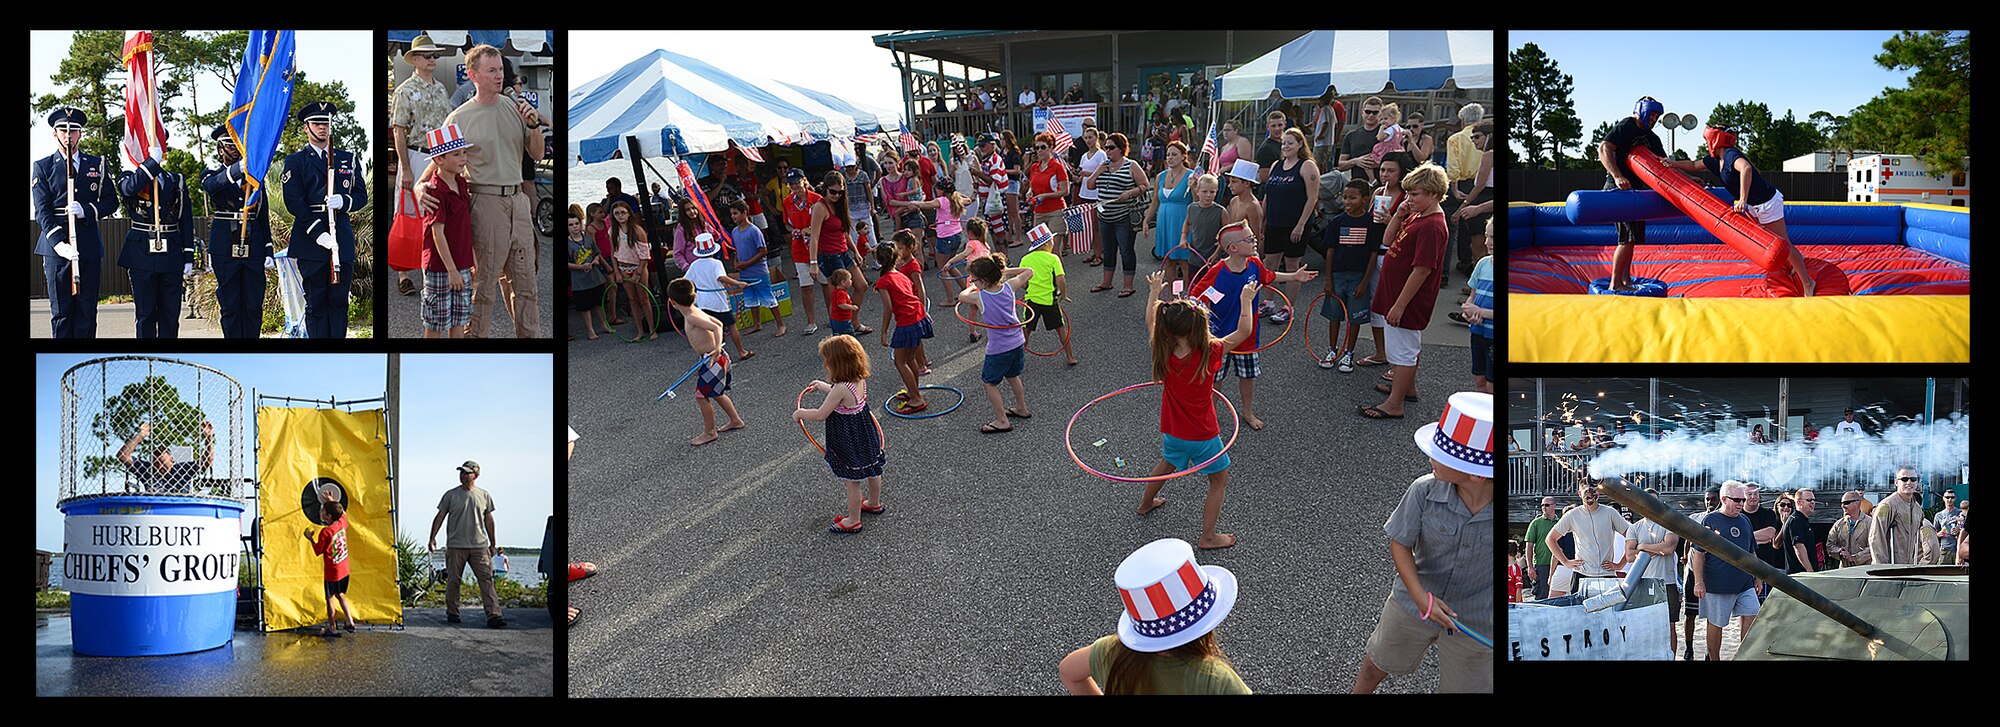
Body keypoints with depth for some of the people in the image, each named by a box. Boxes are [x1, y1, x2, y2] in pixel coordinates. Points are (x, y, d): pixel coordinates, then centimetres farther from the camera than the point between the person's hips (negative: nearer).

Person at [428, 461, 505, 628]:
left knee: (486, 580, -9)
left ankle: (493, 615, -14)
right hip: (456, 546, -1)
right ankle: (452, 613, 20)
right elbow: (440, 517, 7)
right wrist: (432, 537, -3)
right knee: (453, 580, 4)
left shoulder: (484, 496, 10)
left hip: (479, 546, 1)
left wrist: (493, 544, 16)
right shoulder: (451, 495, 5)